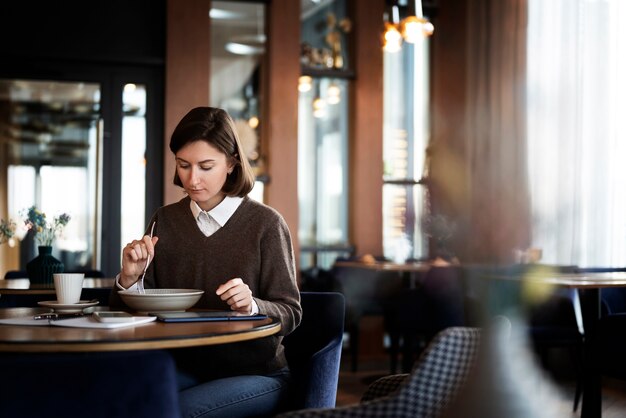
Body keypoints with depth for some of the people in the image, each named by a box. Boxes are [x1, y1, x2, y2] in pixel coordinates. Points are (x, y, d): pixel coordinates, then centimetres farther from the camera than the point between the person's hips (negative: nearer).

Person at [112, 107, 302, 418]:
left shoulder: (265, 223, -11)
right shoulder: (164, 221, 3)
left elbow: (290, 313, -7)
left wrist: (252, 306, -28)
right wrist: (129, 279, -13)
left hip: (256, 374, -3)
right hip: (185, 367, 3)